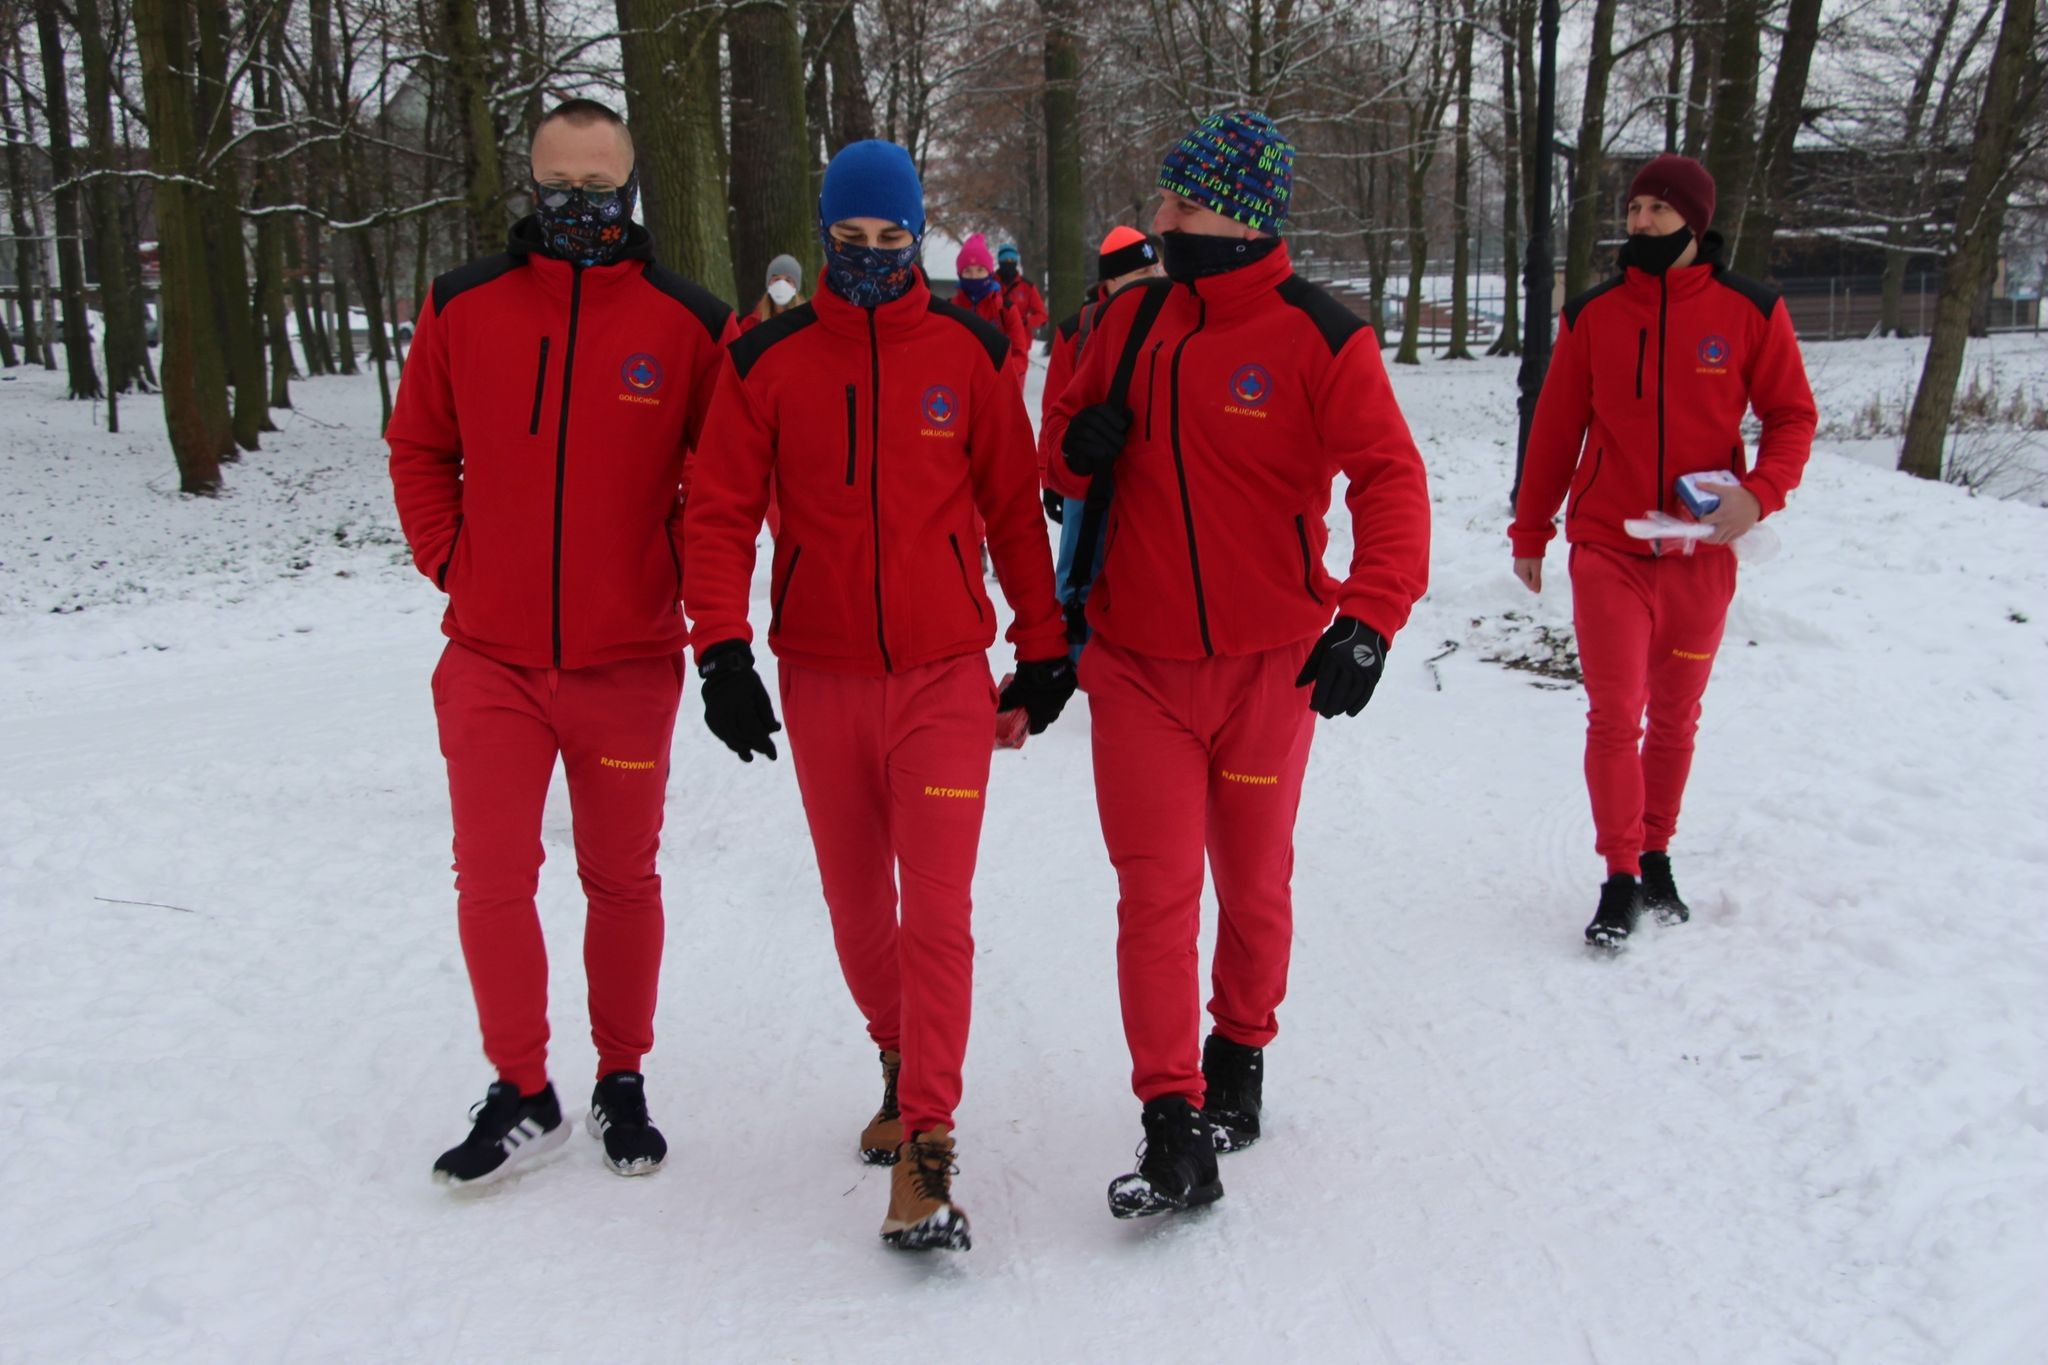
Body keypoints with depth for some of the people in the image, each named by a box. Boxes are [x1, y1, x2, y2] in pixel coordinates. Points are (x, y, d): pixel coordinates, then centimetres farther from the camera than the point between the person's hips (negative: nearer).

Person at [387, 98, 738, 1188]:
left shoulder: (688, 324, -1)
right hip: (490, 657, 1)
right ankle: (521, 1096, 19)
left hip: (628, 659, -1)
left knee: (621, 880, 11)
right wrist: (450, 562, 2)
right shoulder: (464, 308, 2)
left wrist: (682, 585, -1)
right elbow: (418, 451, 12)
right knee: (492, 877, 2)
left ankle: (621, 1081, 27)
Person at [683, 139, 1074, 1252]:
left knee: (936, 910, -8)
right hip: (819, 679, 2)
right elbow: (722, 511, 0)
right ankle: (901, 1062, 37)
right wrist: (722, 650, -12)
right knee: (856, 904, 14)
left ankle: (926, 1141, -2)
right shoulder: (768, 362, 2)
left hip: (945, 674, -2)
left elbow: (1014, 509, 6)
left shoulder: (968, 353, 1)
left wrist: (1045, 646, 9)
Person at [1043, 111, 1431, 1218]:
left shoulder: (1319, 337, -9)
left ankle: (1241, 1051, 39)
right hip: (1136, 663, 2)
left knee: (1254, 882, 14)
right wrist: (1077, 444, -10)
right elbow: (1062, 451, 15)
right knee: (1156, 891, -4)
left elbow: (1389, 476, -15)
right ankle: (1173, 1125, 2)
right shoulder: (1129, 318, 5)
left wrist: (1371, 616, -30)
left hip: (1268, 666, -2)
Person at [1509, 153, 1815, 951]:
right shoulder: (1592, 315, 1)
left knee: (1675, 718, 12)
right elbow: (1555, 429, 7)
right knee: (1614, 718, -4)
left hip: (1701, 551, 1)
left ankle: (1657, 855, 28)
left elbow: (1792, 415, 4)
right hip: (1608, 550, -1)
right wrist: (1530, 531, 10)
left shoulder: (1750, 313, -1)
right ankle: (1620, 878, 4)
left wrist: (1760, 492, -14)